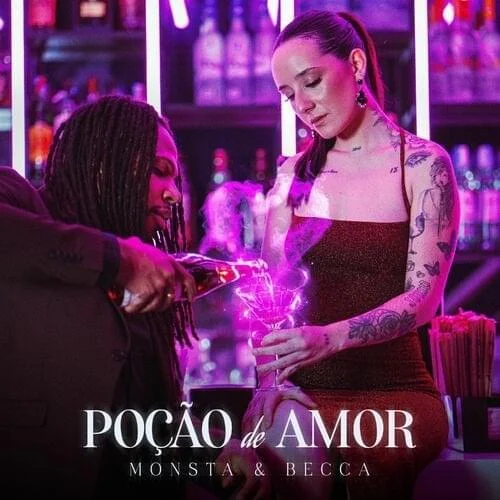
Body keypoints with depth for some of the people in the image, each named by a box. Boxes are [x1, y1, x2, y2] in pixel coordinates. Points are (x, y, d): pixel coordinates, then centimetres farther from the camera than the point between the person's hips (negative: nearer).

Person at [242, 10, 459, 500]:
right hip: (307, 388, 2)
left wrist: (332, 337, -28)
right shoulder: (295, 173, 12)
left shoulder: (423, 164, 0)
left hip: (395, 388, -2)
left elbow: (423, 296, -10)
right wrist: (269, 377, -13)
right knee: (288, 451, -33)